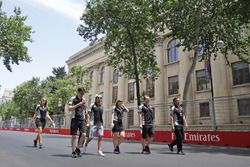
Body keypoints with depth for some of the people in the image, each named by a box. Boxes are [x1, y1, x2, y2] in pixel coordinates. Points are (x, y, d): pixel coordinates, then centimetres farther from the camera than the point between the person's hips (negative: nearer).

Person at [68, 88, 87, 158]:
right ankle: (73, 151, 13)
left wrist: (84, 104, 1)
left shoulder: (83, 99, 12)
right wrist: (78, 104, -17)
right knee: (74, 136, 1)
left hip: (82, 119, 4)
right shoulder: (73, 99, -1)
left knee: (84, 134, -7)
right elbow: (70, 108, -11)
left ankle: (78, 148, 14)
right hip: (74, 119, -3)